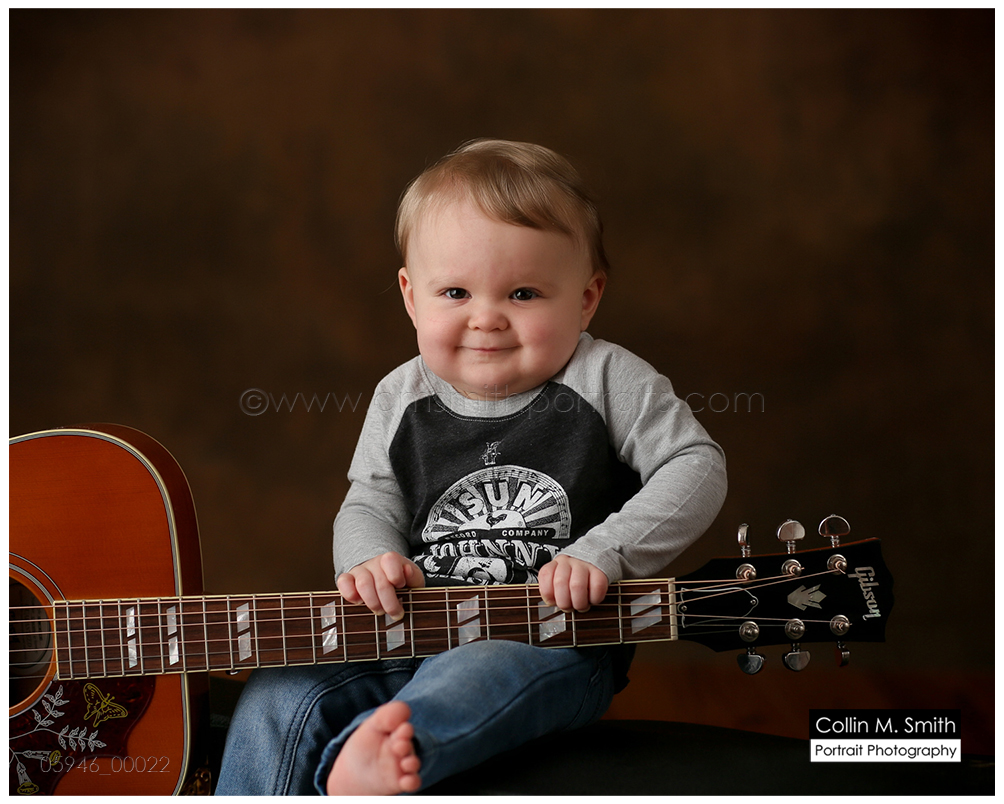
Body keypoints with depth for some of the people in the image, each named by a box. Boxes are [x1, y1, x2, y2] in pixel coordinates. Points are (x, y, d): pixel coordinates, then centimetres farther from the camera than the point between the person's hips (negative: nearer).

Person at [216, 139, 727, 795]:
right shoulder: (402, 398, 7)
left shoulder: (606, 381, -4)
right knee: (281, 695, -15)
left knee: (481, 673, -39)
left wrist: (604, 551, -18)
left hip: (555, 646, -4)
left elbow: (697, 467, -6)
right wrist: (371, 559, -12)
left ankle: (361, 763, -57)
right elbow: (370, 501, 13)